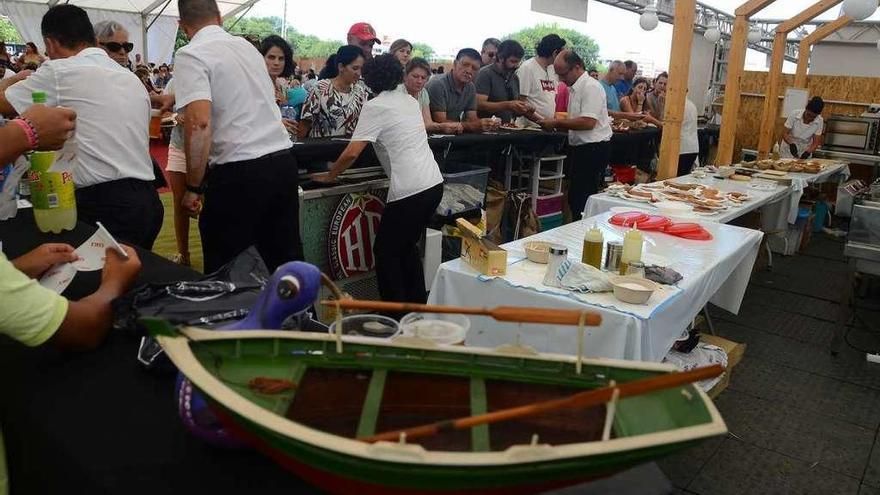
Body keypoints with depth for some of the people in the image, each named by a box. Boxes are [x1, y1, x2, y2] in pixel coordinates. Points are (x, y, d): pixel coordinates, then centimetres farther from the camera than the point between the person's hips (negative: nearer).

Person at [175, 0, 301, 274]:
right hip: (283, 162, 7)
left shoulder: (191, 55, -5)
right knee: (285, 258, 15)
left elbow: (199, 122, -18)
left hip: (238, 173, -6)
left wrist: (193, 187, -11)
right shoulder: (247, 46, 15)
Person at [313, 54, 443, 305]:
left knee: (386, 252, 7)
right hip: (434, 183, 8)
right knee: (407, 246, 22)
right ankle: (418, 306, 28)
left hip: (409, 190, -8)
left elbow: (352, 153, -13)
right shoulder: (410, 100, 15)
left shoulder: (374, 107, -6)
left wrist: (330, 176, 2)